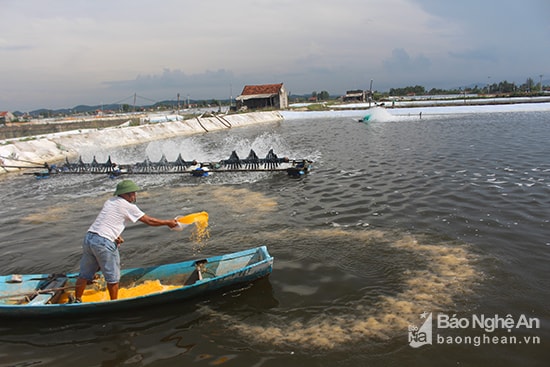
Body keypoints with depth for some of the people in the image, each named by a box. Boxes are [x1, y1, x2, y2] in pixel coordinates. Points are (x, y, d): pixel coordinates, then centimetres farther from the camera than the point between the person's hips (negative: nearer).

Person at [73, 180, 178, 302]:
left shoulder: (110, 201, 17)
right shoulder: (128, 206, -5)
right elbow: (149, 221, 1)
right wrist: (168, 222, 11)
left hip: (89, 237, 8)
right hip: (104, 243, -8)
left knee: (85, 274, 18)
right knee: (113, 277, 8)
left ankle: (77, 301, 28)